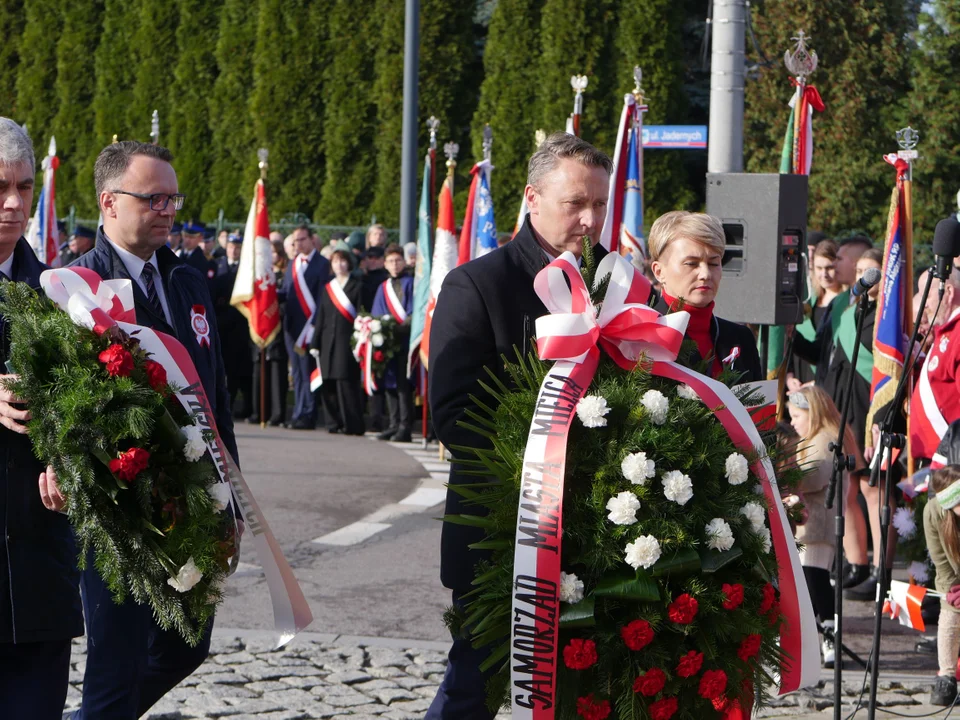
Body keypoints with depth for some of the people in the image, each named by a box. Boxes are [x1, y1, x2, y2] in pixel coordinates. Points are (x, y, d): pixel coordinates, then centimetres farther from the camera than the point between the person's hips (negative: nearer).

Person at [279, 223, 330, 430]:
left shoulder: (322, 264, -4)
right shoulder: (292, 265, 19)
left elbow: (322, 297, -9)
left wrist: (315, 323, -16)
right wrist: (274, 294, -3)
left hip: (310, 325, -7)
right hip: (292, 325, 7)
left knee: (308, 372, -7)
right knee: (297, 372, 9)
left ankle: (307, 415, -6)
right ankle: (300, 413, 13)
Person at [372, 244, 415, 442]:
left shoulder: (410, 284, 1)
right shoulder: (383, 288, 18)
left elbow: (413, 313, -6)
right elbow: (376, 315, 17)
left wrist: (400, 328, -16)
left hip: (405, 340, -6)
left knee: (403, 384, -10)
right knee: (390, 383, 6)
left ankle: (405, 427, -10)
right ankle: (393, 425, 11)